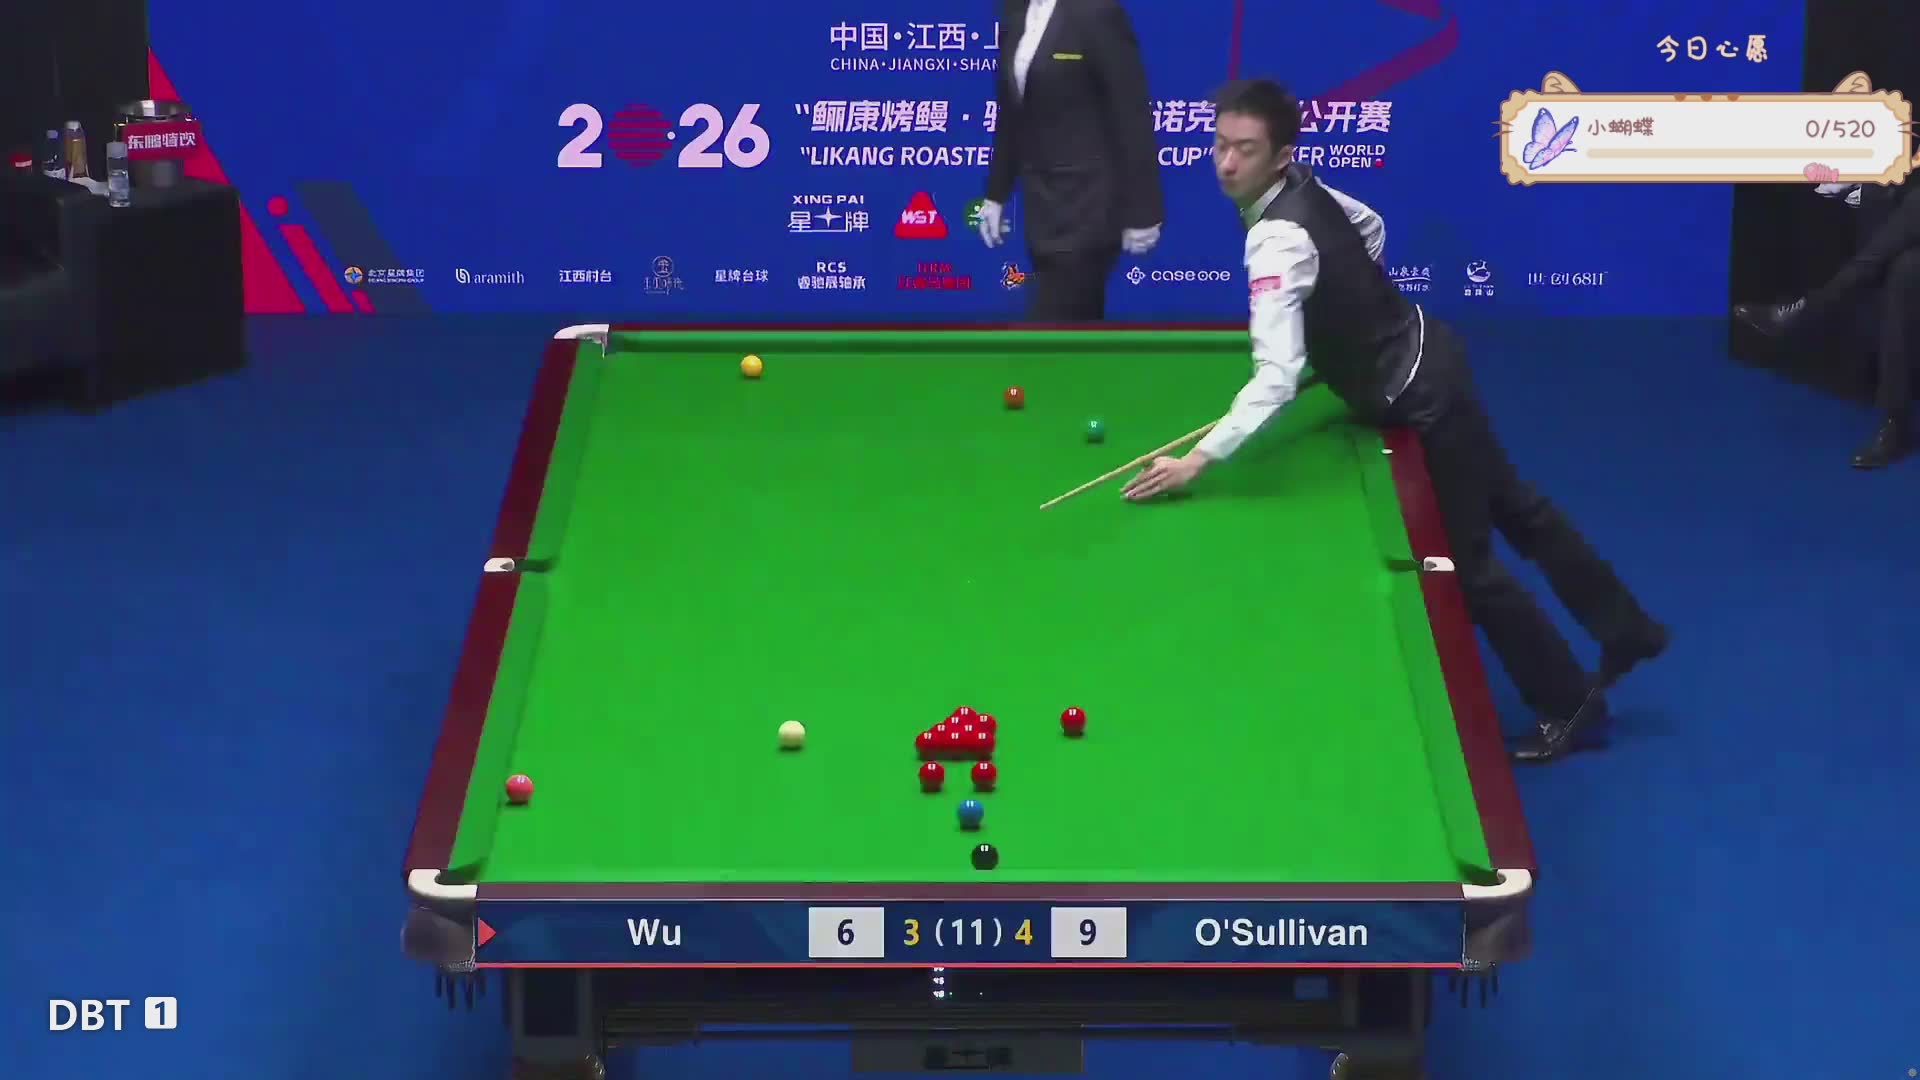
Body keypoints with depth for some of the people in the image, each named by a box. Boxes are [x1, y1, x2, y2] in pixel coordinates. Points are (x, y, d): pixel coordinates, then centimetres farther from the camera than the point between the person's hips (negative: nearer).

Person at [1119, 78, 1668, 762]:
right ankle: (1628, 631, 37)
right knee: (1516, 510, 23)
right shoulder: (1301, 187, -5)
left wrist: (1197, 460, -46)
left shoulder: (1278, 239, -33)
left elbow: (1277, 379, -42)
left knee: (1465, 562, 3)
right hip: (1428, 356, 9)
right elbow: (1372, 227, 19)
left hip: (1418, 397, -9)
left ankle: (1569, 706, 17)